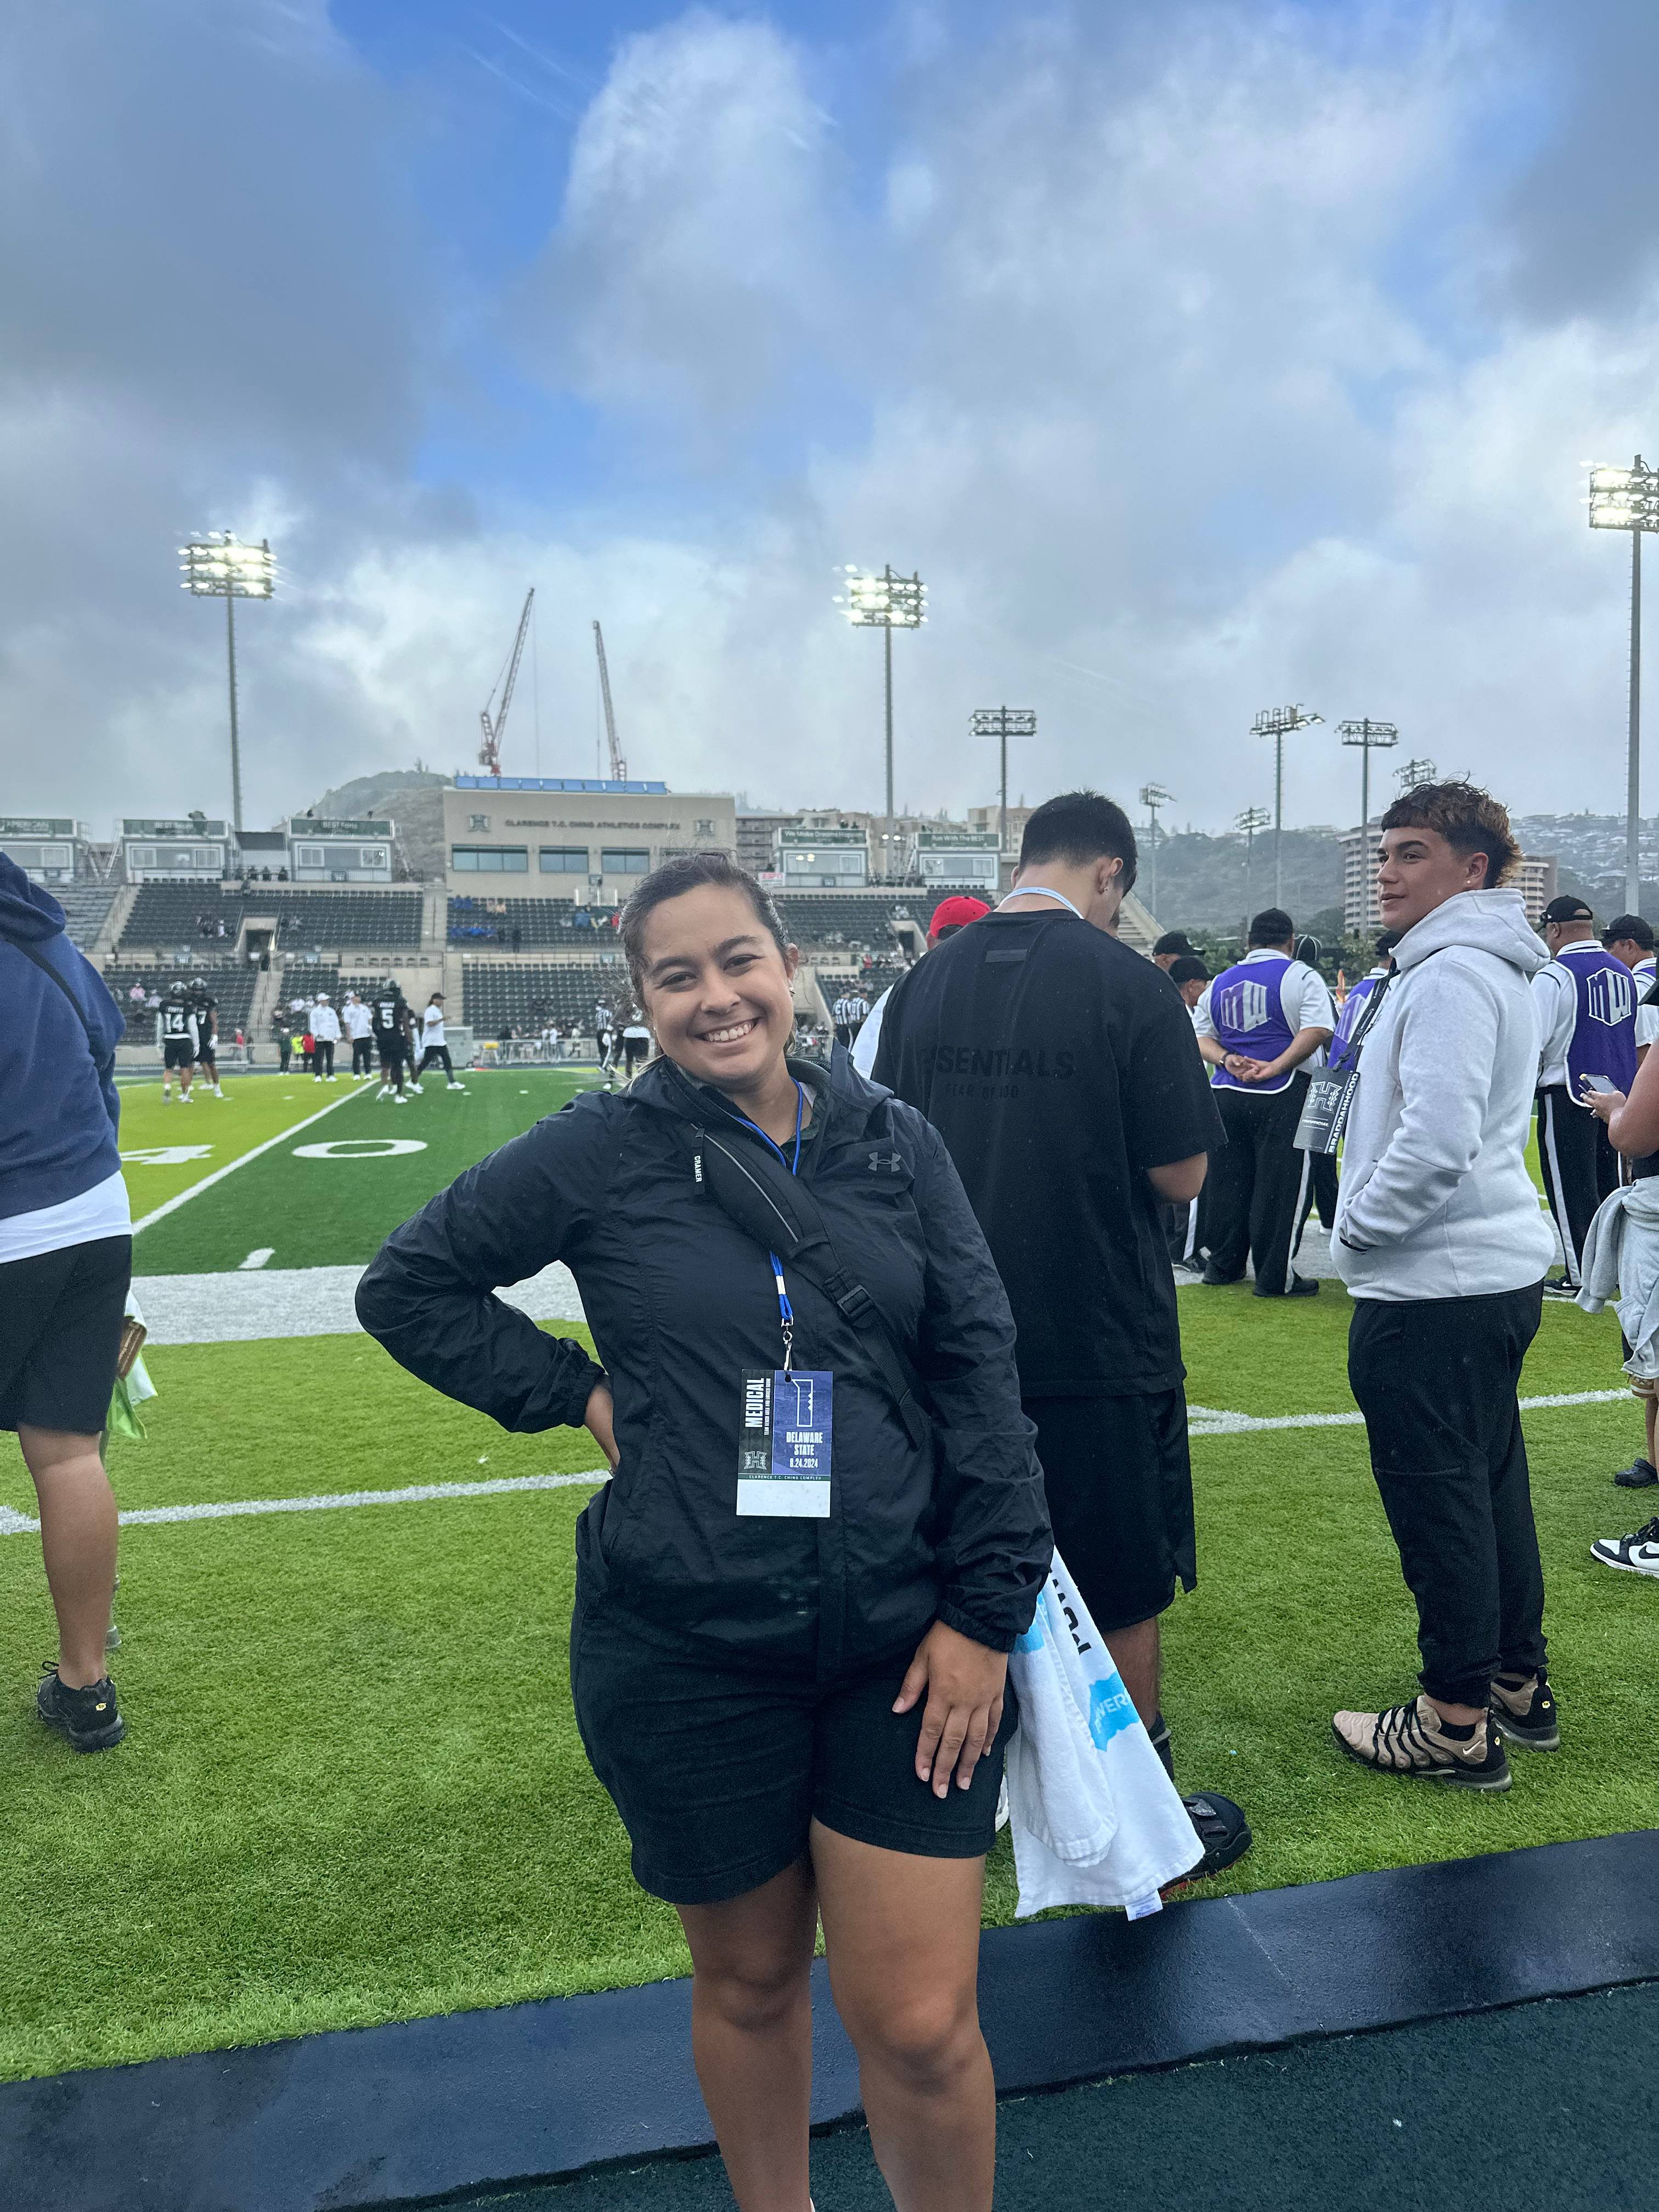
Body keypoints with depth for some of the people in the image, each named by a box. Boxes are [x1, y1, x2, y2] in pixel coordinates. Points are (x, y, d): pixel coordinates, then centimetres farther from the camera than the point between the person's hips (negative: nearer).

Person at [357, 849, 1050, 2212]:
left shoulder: (891, 1143, -1)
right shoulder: (600, 1152, -6)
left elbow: (980, 1369, 1)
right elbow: (408, 1288, 4)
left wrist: (988, 1606, -3)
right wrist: (576, 1392, -5)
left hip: (902, 1639, 1)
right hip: (687, 1656, -1)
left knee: (923, 2025, 4)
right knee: (750, 1984, 19)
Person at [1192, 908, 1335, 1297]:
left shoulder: (1221, 982, 13)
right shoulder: (1301, 977, -3)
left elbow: (1200, 1037, 11)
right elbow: (1318, 1029, -15)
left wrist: (1227, 1060, -4)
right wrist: (1274, 1068, -16)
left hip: (1227, 1092, 5)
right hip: (1281, 1096, -5)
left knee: (1229, 1180, 13)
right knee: (1278, 1185, 0)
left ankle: (1223, 1264, 23)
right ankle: (1274, 1277, 4)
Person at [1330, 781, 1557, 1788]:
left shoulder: (1452, 975, -17)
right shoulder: (1495, 968, 15)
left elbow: (1434, 1143, -25)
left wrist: (1357, 1231, -11)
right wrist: (1370, 1229, 17)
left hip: (1435, 1286, -10)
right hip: (1499, 1265, 11)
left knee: (1437, 1499, -1)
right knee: (1493, 1485, 18)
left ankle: (1458, 1724, 10)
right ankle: (1520, 1685, 30)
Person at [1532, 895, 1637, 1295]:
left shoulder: (1553, 976, -14)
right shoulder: (1622, 973, 8)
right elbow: (1632, 1039, 17)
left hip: (1568, 1096, -7)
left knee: (1571, 1190, 1)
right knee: (1607, 1183, 16)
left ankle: (1581, 1275, 5)